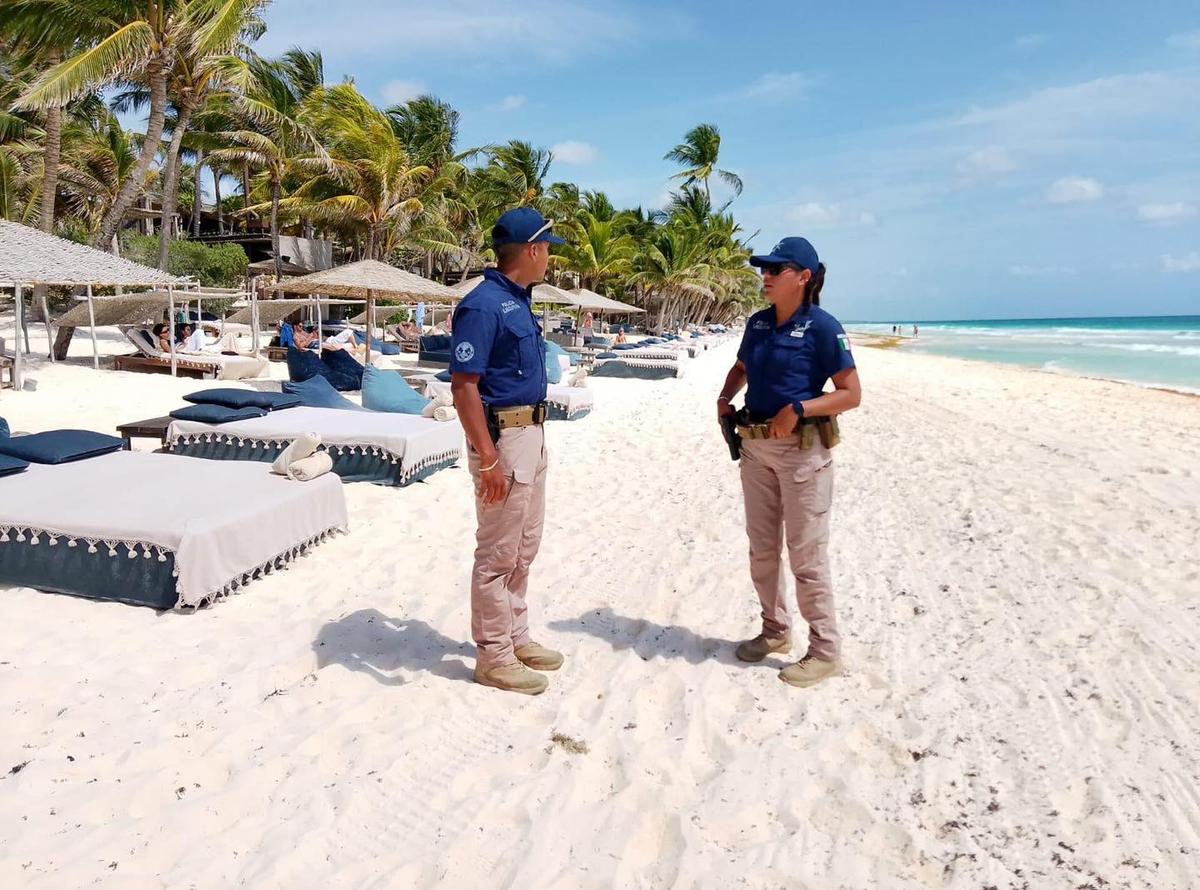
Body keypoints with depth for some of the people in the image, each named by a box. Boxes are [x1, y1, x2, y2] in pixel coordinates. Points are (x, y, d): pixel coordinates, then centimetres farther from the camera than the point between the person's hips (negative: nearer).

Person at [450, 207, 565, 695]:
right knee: (498, 553, 0)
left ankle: (516, 637, 32)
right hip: (502, 435, -10)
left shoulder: (520, 301, 12)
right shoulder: (483, 305, -17)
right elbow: (464, 386, -22)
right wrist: (488, 460, -26)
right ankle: (492, 655, 14)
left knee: (524, 548, 18)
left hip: (532, 433, 10)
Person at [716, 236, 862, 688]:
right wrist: (725, 397, 5)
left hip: (802, 448, -7)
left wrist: (798, 408, -24)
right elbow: (741, 368, 25)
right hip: (755, 445, 8)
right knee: (762, 548, 16)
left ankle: (825, 650, 11)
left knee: (806, 553, -2)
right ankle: (775, 631, 33)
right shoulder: (758, 323, 8)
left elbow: (851, 393, -13)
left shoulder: (822, 327, -12)